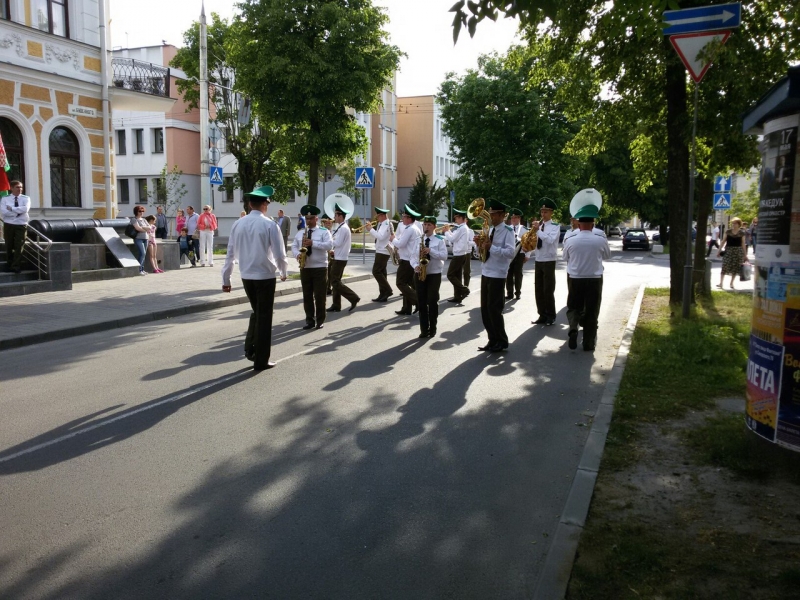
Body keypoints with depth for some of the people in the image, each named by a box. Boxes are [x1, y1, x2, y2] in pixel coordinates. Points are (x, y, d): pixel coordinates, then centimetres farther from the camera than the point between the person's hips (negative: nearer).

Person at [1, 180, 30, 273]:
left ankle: (16, 267, -2)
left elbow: (25, 209, -16)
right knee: (9, 246, 10)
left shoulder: (25, 198, 3)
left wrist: (11, 208, -14)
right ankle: (9, 265, 23)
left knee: (19, 246, -4)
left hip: (21, 225, -1)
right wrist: (18, 212, -16)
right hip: (8, 225, 1)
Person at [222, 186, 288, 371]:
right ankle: (261, 360, 12)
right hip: (266, 276, -4)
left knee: (256, 312, 24)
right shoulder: (269, 225, -12)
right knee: (264, 316, 6)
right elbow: (280, 254, -11)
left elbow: (231, 253, 3)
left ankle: (250, 349, 19)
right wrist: (283, 272, 8)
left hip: (246, 276, 4)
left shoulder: (238, 224, 0)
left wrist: (226, 279, 10)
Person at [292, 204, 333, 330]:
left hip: (320, 268, -4)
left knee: (319, 296, -1)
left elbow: (329, 245, -15)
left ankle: (320, 321, 9)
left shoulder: (324, 231, -1)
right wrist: (297, 254, -10)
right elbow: (294, 246, 12)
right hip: (304, 268, 4)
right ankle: (310, 320, 14)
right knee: (307, 296, 6)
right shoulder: (300, 233, 13)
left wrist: (313, 243, -22)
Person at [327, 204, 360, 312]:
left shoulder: (343, 228, -17)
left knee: (335, 282, -7)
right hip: (339, 258, 10)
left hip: (340, 259, -10)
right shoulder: (341, 227, 14)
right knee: (335, 281, 11)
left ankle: (354, 298, -6)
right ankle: (336, 305, 14)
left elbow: (337, 243, -22)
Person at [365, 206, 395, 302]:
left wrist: (370, 229, -19)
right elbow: (377, 235, 18)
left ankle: (388, 290, -8)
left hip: (383, 252, -10)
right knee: (381, 272, 10)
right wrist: (371, 228, 4)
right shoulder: (381, 224, 16)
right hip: (380, 251, 10)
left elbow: (380, 236, -28)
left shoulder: (386, 224, -15)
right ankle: (383, 295, 13)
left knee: (376, 271, -13)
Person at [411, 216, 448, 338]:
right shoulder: (418, 240, 10)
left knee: (432, 301, 0)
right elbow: (413, 256, 7)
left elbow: (444, 256, -10)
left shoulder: (439, 240, 0)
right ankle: (424, 329, 10)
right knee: (421, 302, 4)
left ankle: (432, 329, 10)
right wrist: (415, 266, -12)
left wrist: (431, 251, -21)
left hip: (434, 275, -3)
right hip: (420, 274, 3)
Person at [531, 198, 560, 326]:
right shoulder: (539, 225, 10)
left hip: (549, 262, -6)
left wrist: (538, 230, -20)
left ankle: (551, 317, 9)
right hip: (538, 261, 6)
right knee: (539, 290, 8)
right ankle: (542, 315, 16)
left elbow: (550, 240, -24)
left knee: (548, 290, -1)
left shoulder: (555, 226, -7)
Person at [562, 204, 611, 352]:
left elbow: (565, 258, 9)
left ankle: (573, 328, -11)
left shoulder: (570, 240, -7)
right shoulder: (601, 240, -7)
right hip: (595, 280, 0)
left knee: (573, 307, 17)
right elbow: (607, 256, 11)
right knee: (591, 311, 9)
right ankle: (589, 344, 14)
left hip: (575, 279, 0)